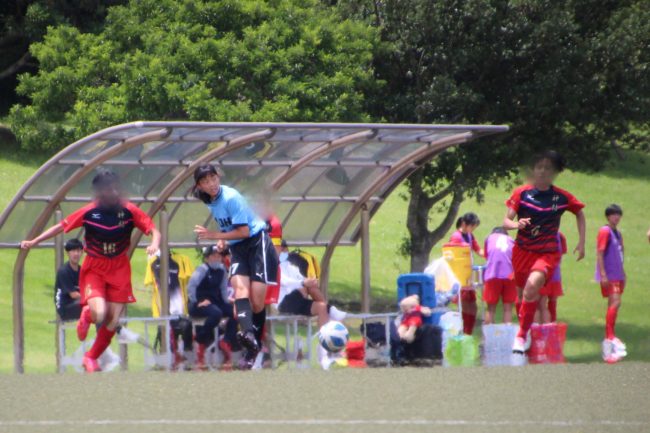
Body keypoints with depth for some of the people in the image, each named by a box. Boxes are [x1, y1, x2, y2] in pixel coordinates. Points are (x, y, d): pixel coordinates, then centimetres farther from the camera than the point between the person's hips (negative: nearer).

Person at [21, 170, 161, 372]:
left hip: (119, 270, 2)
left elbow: (154, 230, -6)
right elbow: (61, 226, -1)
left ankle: (91, 358, 25)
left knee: (113, 321, 1)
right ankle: (86, 316, 15)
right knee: (99, 314, -24)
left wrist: (154, 244, -29)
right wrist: (34, 241, -4)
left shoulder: (129, 211, -9)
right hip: (94, 269, -2)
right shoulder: (89, 212, -11)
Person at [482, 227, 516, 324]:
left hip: (493, 274, -1)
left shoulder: (489, 238, 21)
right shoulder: (511, 241, 21)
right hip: (509, 275, 1)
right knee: (508, 309, 4)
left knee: (491, 308, 5)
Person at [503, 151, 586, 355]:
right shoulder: (521, 193, -4)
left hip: (548, 252, -2)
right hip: (522, 251, 2)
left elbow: (580, 214, 17)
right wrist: (517, 224, -28)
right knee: (524, 293, 10)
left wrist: (582, 242, 10)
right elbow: (506, 221, -5)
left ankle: (522, 335, -21)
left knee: (532, 286, -28)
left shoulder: (562, 197, -2)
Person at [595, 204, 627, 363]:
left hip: (617, 275, 9)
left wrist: (623, 274, 26)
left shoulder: (617, 233, 17)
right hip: (609, 276, -9)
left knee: (613, 305, 10)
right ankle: (610, 337, -21)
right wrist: (603, 275, -21)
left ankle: (609, 339, 15)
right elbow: (600, 253, -15)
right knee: (615, 302, -19)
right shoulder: (605, 231, -10)